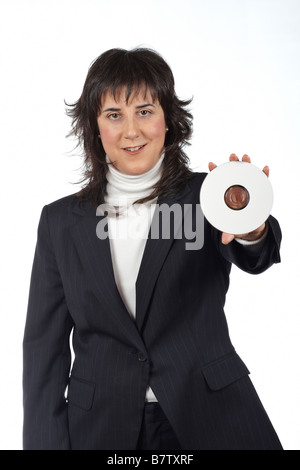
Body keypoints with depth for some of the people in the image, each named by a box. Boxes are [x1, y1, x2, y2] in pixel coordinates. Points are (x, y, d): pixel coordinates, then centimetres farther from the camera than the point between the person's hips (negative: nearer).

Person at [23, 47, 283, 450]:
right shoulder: (61, 220, 0)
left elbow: (254, 258, -25)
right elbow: (45, 345, 1)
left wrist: (251, 228, -48)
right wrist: (47, 442, -5)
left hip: (212, 421, -1)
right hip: (102, 430, 2)